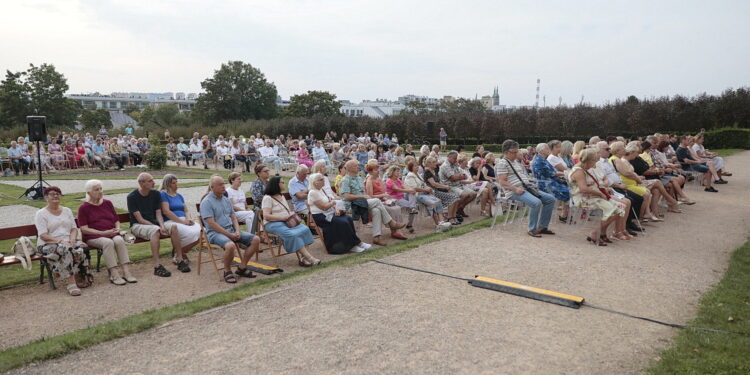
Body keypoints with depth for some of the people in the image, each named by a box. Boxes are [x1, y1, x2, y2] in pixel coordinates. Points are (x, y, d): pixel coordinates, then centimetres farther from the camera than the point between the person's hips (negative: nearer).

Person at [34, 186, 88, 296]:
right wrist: (60, 241, -22)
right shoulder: (41, 214, 2)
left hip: (68, 243, 4)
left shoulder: (67, 211, 18)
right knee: (65, 250, -37)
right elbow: (43, 235, -9)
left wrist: (72, 239, -8)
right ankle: (71, 283, -36)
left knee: (79, 251, -31)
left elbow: (74, 228, 14)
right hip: (48, 245, -4)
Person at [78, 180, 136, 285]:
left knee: (119, 240, -32)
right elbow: (84, 229, -4)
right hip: (93, 237, -3)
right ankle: (114, 275, -39)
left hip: (112, 234, 3)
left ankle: (126, 272, -38)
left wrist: (117, 229, 0)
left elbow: (116, 221, 23)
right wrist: (103, 233, -15)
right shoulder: (83, 208, 6)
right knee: (108, 242, -36)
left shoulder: (107, 203, 20)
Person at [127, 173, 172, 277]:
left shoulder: (156, 194, 6)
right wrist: (157, 227, -23)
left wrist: (162, 226, -20)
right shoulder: (132, 197, -9)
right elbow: (140, 219, -13)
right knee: (155, 230, -38)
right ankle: (157, 266, -40)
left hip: (153, 224, 5)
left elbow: (158, 214, 2)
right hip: (137, 226, -5)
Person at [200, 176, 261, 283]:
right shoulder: (206, 202, -8)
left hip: (231, 230, 8)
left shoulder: (226, 199, 16)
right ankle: (227, 271, -12)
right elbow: (212, 223, -15)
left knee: (255, 240, -8)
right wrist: (229, 235, -17)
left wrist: (237, 231, -3)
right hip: (215, 232, -7)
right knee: (230, 245, -38)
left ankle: (242, 267, 2)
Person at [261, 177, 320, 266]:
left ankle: (304, 258, -29)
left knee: (305, 229, -20)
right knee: (292, 234, -34)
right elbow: (266, 216, -14)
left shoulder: (282, 196, 23)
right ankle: (309, 258, -32)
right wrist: (283, 217, -22)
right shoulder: (267, 198, -4)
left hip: (286, 222, 8)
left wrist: (292, 213, 1)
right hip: (273, 224, -8)